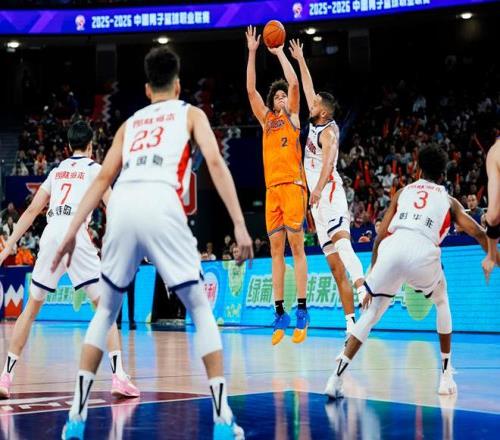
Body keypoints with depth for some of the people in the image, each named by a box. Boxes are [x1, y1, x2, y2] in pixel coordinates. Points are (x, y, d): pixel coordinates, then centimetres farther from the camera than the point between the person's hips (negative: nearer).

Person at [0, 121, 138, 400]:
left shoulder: (57, 170, 23)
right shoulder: (94, 169, 10)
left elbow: (32, 211, 21)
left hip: (50, 236, 4)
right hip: (76, 236, -4)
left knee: (31, 309, 15)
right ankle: (119, 377, -13)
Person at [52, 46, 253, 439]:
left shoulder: (130, 122, 32)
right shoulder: (191, 113, 22)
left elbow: (103, 178, 23)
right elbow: (215, 162, 5)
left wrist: (73, 230, 21)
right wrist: (239, 224, -1)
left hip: (123, 207, 3)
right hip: (162, 207, -3)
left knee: (106, 311, 20)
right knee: (201, 310, 9)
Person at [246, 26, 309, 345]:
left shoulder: (293, 117, 8)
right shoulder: (266, 120, 18)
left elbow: (294, 84, -5)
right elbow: (251, 90, 11)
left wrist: (279, 52, 0)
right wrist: (252, 53, 7)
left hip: (293, 185, -5)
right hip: (272, 188, 5)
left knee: (296, 246, -8)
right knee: (276, 250, 3)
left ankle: (302, 311, -8)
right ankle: (280, 314, 4)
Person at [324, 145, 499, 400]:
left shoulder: (403, 192, 30)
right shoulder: (448, 200, 27)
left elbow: (380, 237, 24)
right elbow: (477, 233, 14)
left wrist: (371, 277, 27)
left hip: (393, 248, 1)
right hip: (423, 252, -1)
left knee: (370, 314, 13)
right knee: (442, 304, 29)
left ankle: (336, 378, -3)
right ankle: (446, 375, 27)